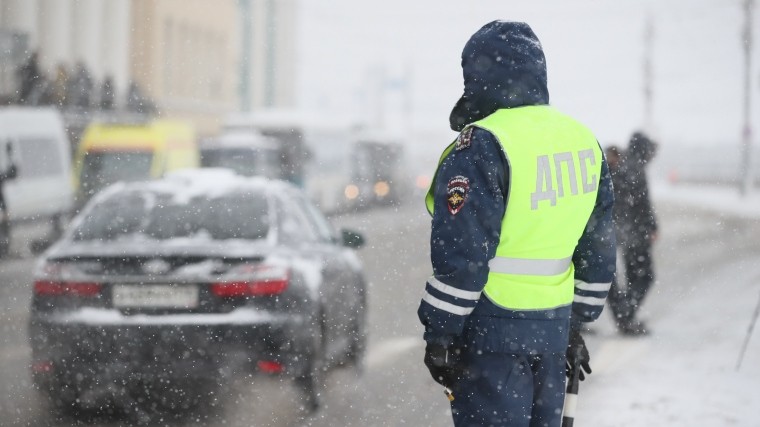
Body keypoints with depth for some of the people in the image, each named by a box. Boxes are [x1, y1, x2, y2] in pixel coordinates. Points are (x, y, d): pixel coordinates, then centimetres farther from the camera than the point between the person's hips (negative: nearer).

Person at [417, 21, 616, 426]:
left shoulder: (482, 146, -15)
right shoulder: (585, 142, 9)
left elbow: (461, 254, -18)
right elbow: (599, 249, 15)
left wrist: (439, 334, -10)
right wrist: (577, 322, 22)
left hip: (492, 330, -7)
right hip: (554, 326, 7)